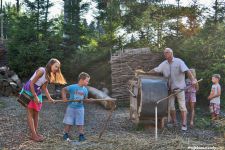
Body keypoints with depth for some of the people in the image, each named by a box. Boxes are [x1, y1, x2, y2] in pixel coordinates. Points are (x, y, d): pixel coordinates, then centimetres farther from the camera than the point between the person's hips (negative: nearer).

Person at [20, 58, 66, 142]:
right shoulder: (41, 71, -23)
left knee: (36, 113, 8)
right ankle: (33, 135, -7)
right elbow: (31, 83, -22)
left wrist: (49, 98, -8)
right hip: (29, 91, -8)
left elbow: (44, 88, 3)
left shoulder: (49, 75, 2)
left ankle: (35, 133, 15)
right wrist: (35, 97, -20)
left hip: (37, 93, 8)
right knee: (30, 113, -6)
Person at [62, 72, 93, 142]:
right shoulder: (72, 87, -14)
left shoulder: (85, 90, 0)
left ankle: (81, 136, 11)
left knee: (80, 123, 3)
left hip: (80, 108, 3)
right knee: (68, 123, 6)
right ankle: (65, 135, 20)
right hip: (71, 108, -3)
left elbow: (85, 99, 8)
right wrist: (64, 97, -11)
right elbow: (63, 90, -1)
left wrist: (89, 100, -12)